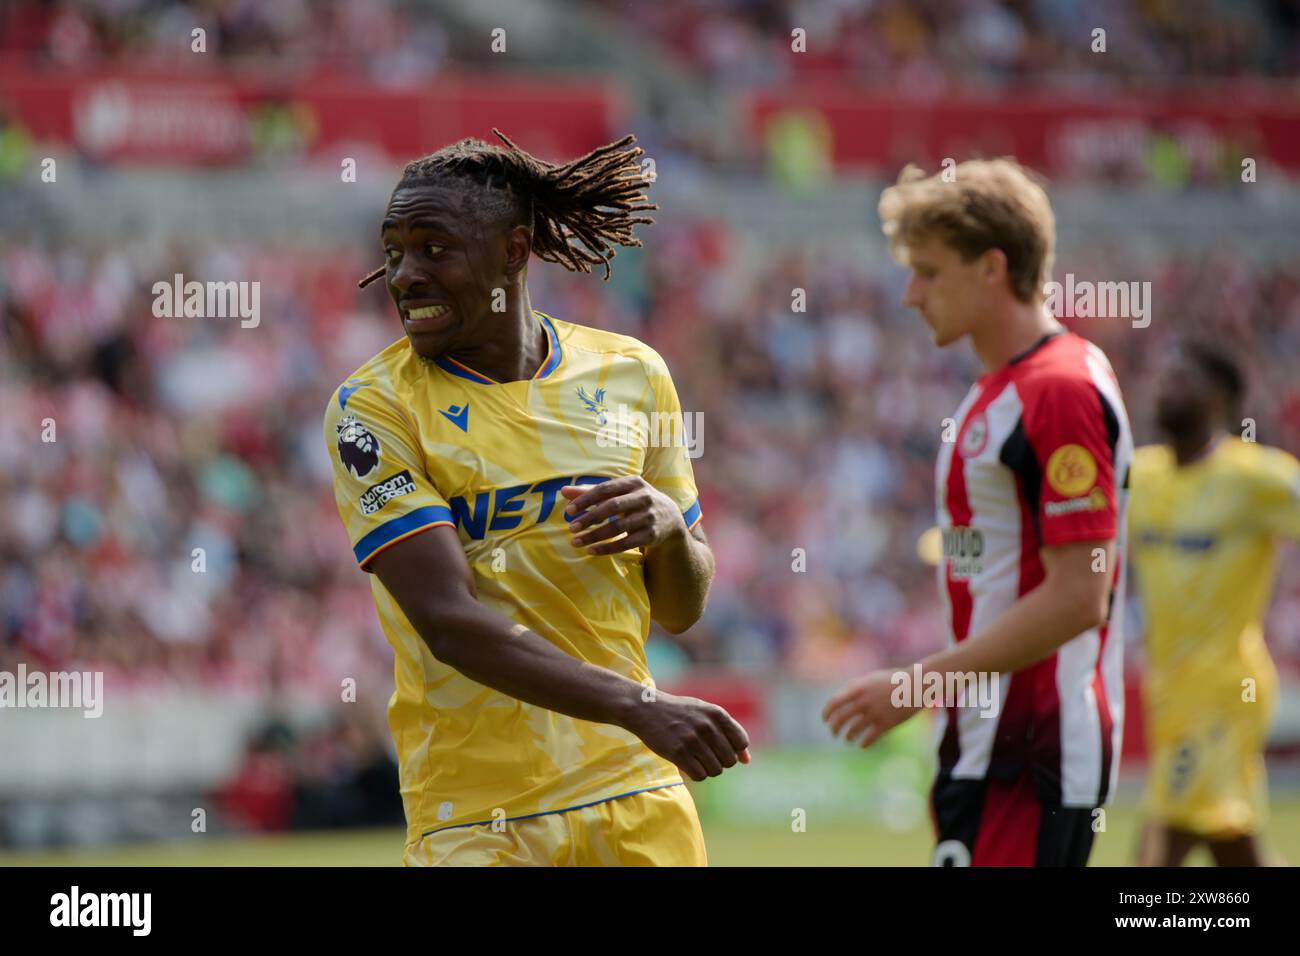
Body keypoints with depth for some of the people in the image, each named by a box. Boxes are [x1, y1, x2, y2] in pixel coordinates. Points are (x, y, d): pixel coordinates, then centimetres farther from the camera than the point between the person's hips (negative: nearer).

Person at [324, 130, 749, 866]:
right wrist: (638, 706, -25)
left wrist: (669, 525, -8)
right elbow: (450, 622, -18)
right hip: (476, 824, -4)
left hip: (640, 799, 4)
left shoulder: (630, 375, 7)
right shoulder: (373, 409, -6)